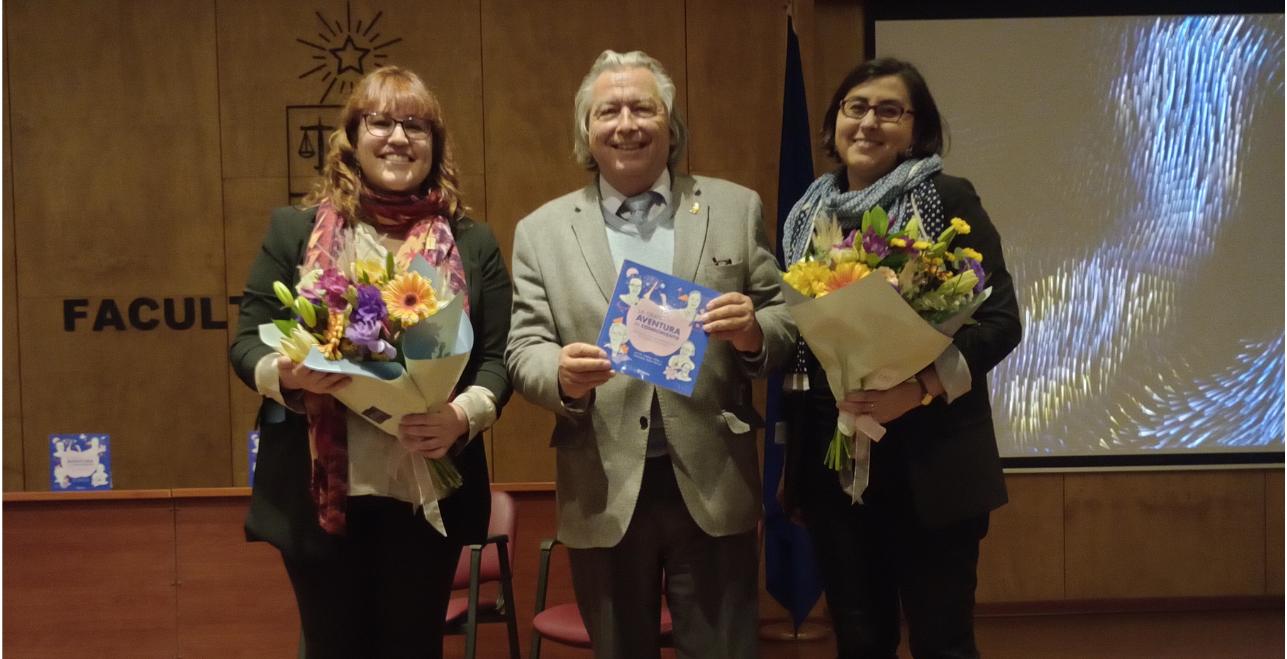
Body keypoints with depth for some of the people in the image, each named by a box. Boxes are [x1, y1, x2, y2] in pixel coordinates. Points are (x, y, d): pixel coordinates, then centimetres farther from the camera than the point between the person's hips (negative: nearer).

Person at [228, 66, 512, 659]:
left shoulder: (472, 243, 7)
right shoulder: (295, 230, 5)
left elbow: (500, 355, 3)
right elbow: (247, 341, 4)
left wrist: (465, 414, -17)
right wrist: (286, 373, -18)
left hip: (429, 490, 1)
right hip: (317, 490, 0)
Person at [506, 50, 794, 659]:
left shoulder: (735, 209, 6)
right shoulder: (541, 231, 5)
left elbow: (785, 324, 6)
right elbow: (522, 348, 1)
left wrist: (754, 333, -17)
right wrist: (561, 373, -21)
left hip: (713, 485, 0)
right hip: (602, 493, 1)